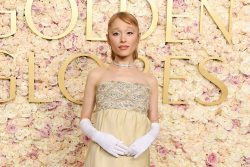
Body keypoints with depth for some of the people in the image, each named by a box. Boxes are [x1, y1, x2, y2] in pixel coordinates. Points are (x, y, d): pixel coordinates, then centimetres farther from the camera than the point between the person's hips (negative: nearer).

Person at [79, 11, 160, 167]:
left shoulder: (150, 80, 7)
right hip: (103, 154, -1)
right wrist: (98, 136, -13)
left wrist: (148, 138, -11)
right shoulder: (96, 75, 3)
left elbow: (155, 124, 9)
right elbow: (85, 120, 5)